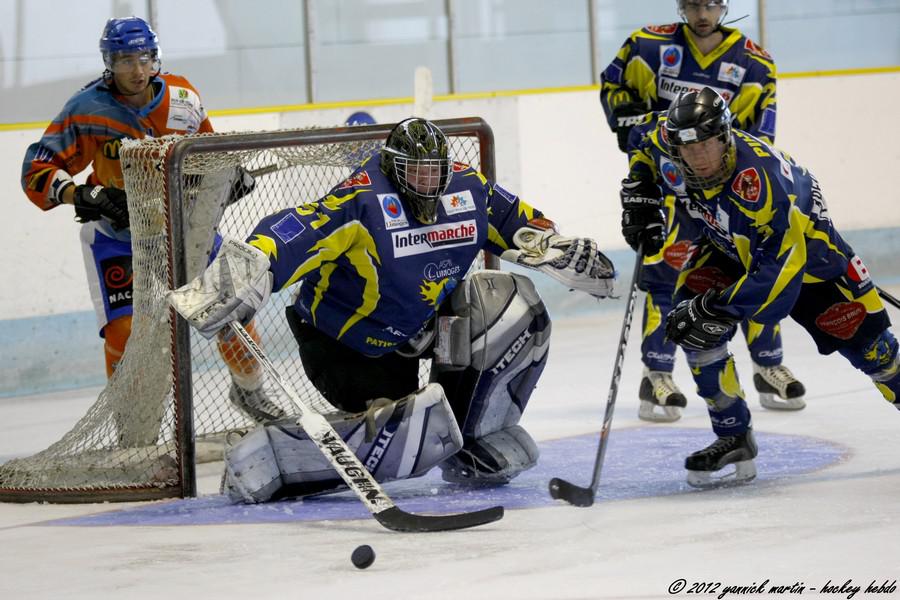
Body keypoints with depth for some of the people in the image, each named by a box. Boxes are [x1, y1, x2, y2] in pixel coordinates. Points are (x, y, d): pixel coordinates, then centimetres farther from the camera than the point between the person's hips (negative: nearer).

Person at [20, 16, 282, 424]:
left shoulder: (182, 97, -9)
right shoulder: (87, 110, -21)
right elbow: (37, 171, -19)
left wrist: (232, 173, -6)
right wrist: (82, 196, -34)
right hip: (115, 233, -3)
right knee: (125, 328, -16)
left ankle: (248, 390, 30)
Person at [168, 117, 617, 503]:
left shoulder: (468, 189, -5)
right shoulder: (364, 200, -26)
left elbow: (518, 223, 12)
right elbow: (294, 234, -38)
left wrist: (565, 250, -2)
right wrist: (245, 268, -54)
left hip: (410, 333, 8)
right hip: (340, 341, -7)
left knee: (514, 306, -5)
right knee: (420, 432, -26)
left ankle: (474, 438, 8)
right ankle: (260, 461, -18)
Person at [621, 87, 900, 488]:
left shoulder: (758, 177, -43)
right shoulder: (665, 143, -25)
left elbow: (779, 264, -43)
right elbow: (645, 153, 4)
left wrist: (721, 308, -44)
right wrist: (639, 198, -8)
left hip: (800, 237, -5)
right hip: (729, 245, 5)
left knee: (859, 332, -3)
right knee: (689, 320, -17)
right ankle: (734, 439, -7)